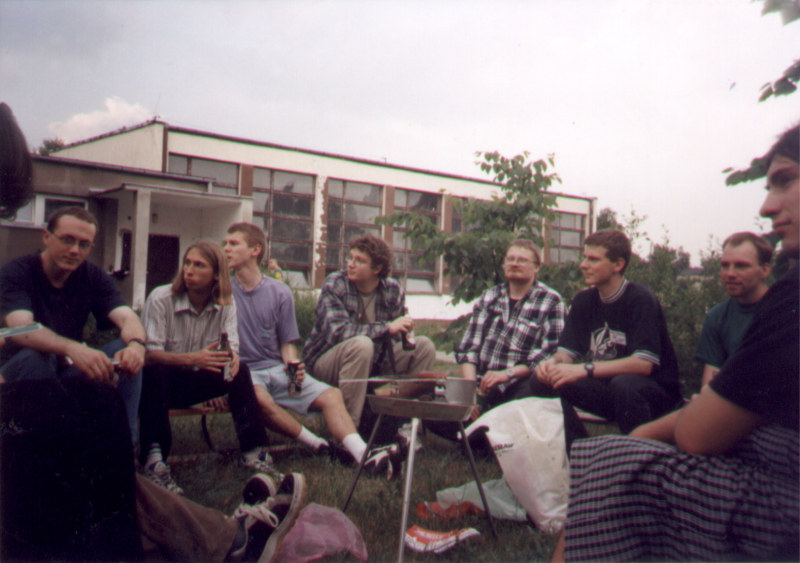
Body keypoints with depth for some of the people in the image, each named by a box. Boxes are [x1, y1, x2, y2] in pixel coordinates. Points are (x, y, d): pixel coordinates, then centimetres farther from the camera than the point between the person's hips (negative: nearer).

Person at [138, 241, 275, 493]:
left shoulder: (226, 303, -3)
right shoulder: (160, 299, -17)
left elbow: (231, 348, -8)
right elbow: (149, 353, -24)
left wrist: (232, 357, -35)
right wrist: (192, 359, -41)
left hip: (194, 382, 4)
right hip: (160, 382, -4)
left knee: (239, 370, -19)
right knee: (154, 371, -37)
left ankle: (253, 450, -16)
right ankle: (153, 458, -36)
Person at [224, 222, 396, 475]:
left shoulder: (280, 293, 8)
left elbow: (287, 343, 10)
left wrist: (293, 366, -11)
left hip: (277, 369, 3)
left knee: (331, 395, -19)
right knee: (261, 399, -35)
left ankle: (363, 455, -32)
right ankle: (316, 444, -19)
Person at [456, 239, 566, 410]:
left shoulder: (551, 302, 4)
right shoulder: (488, 298, 16)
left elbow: (551, 354, -6)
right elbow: (469, 346, 8)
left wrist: (507, 374, -15)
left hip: (519, 386, -2)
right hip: (483, 384, 2)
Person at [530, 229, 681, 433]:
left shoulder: (640, 299, -15)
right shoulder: (583, 301, 3)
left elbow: (643, 363, -25)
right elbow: (567, 352, 1)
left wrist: (584, 369, -33)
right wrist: (554, 362, -24)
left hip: (654, 392, -5)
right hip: (605, 386, 5)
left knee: (624, 383, -37)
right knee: (540, 381, -12)